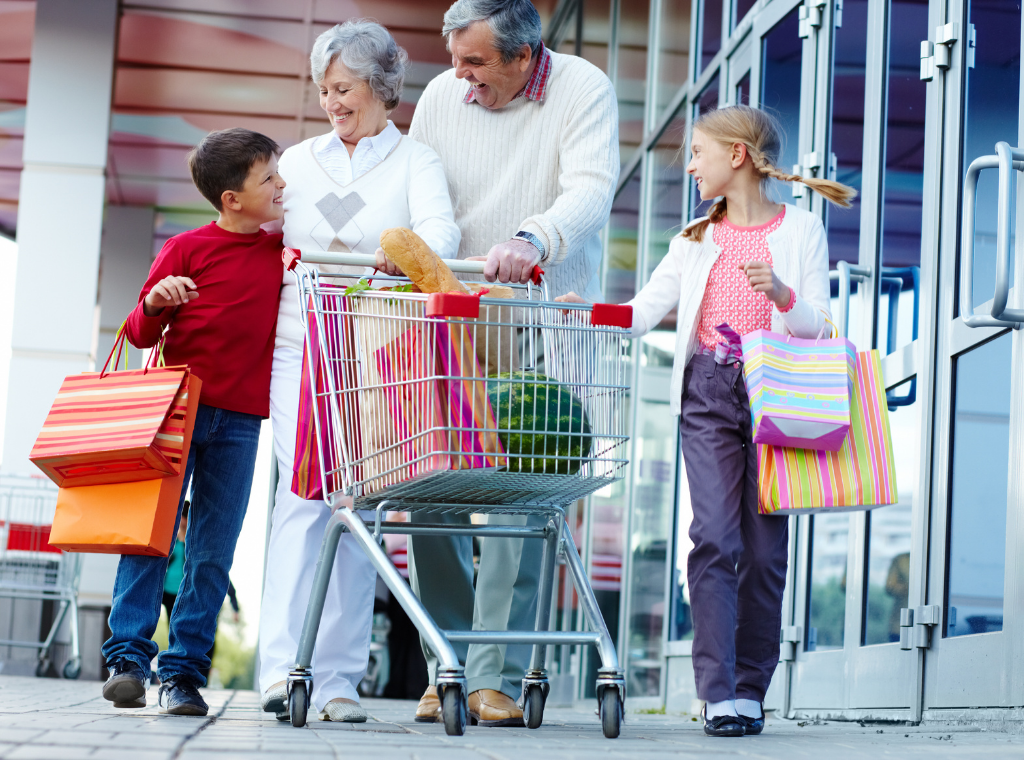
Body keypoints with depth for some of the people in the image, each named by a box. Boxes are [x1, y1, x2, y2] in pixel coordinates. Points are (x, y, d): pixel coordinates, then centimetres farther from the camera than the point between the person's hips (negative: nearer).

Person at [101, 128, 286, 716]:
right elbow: (141, 334, 2)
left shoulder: (283, 251, 11)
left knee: (213, 552, 1)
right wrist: (155, 303, -19)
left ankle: (184, 673, 4)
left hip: (239, 424, 3)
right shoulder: (187, 249, 0)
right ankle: (129, 657, -2)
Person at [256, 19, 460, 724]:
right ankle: (284, 662, -19)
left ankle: (339, 676, -2)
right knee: (304, 491, -12)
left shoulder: (415, 161, 7)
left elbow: (440, 229, -12)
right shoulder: (299, 161, 19)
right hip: (300, 346, 2)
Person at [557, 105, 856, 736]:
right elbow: (640, 313, 10)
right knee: (715, 537, -11)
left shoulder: (801, 229, 8)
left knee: (765, 547, -2)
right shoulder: (696, 240, 18)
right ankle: (719, 693, -13)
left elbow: (817, 325, 2)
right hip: (709, 391, 2)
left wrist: (779, 292, -16)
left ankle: (751, 691, 8)